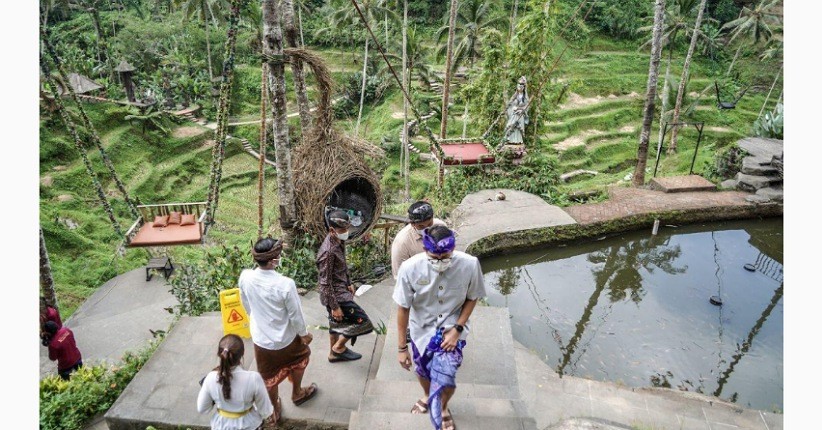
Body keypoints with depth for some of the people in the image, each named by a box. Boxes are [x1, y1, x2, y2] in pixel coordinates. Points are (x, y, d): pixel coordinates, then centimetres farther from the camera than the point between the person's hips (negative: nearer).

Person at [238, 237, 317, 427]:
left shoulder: (245, 277, -18)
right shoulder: (286, 284, -32)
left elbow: (246, 305, 1)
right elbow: (295, 315, -19)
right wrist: (304, 334, 0)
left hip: (260, 338, 3)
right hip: (285, 338, -3)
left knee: (269, 376, 24)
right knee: (300, 357, 30)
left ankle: (273, 411, 45)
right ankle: (297, 393, 51)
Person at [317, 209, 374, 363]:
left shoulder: (339, 241, -2)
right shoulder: (328, 251, -30)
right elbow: (325, 283, -25)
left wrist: (348, 283, 22)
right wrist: (334, 306, -21)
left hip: (340, 290, 9)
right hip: (335, 295, -9)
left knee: (336, 322, 24)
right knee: (362, 321, -3)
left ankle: (335, 353, 43)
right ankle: (338, 348, 16)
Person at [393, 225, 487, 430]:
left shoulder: (470, 265, -26)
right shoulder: (410, 268, -27)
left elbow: (472, 298, -6)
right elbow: (403, 308, -14)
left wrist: (457, 328, -16)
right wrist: (402, 347, -8)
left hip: (451, 330, -1)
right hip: (421, 330, 1)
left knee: (444, 381, -11)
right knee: (423, 372, 23)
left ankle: (443, 408, 27)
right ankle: (428, 397, 60)